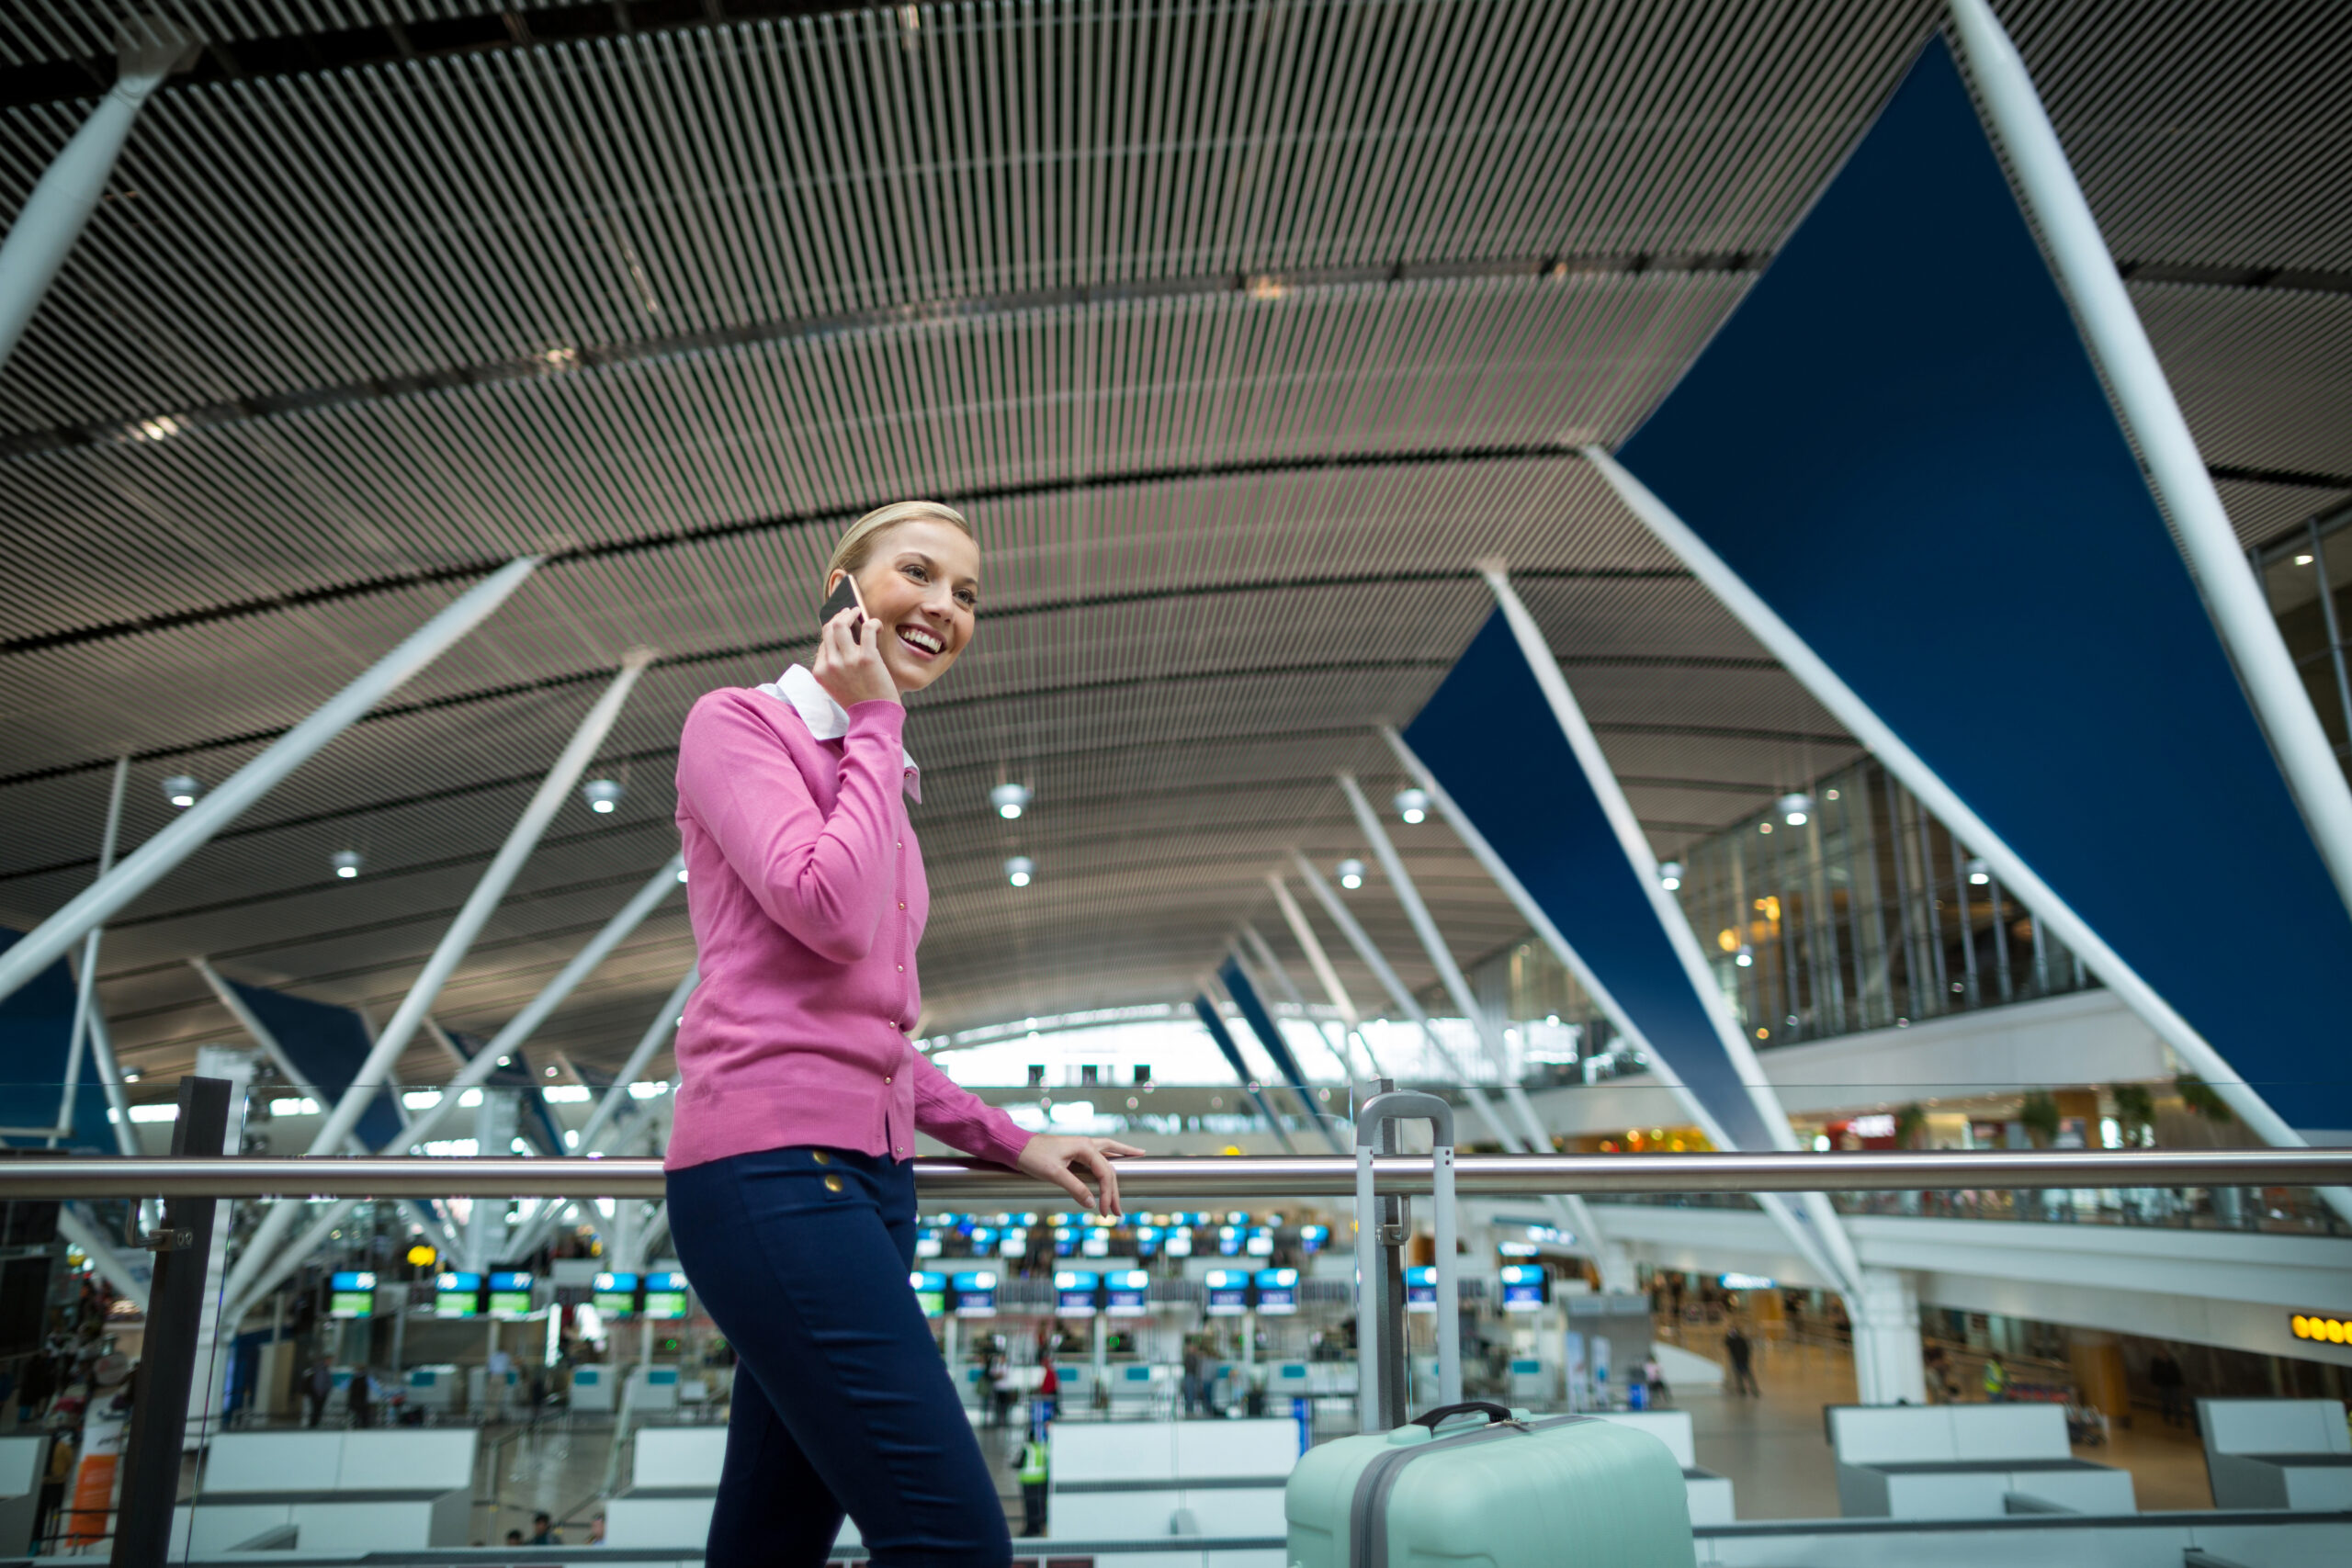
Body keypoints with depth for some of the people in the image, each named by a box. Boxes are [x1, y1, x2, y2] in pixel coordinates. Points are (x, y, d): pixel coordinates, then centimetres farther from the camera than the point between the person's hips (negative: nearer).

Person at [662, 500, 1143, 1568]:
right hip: (771, 1162, -8)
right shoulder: (736, 722, 1)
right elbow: (831, 913, -16)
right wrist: (874, 725, -3)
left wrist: (1009, 1142, 16)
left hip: (866, 1172, 8)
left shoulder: (875, 778, 22)